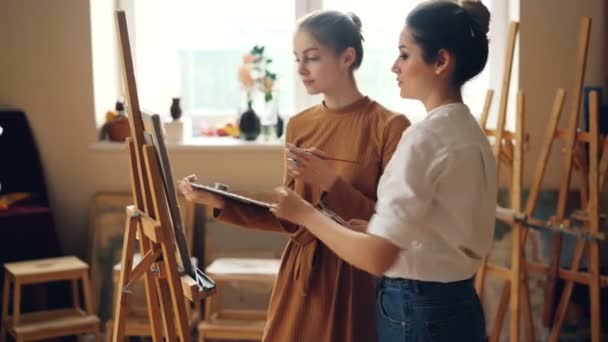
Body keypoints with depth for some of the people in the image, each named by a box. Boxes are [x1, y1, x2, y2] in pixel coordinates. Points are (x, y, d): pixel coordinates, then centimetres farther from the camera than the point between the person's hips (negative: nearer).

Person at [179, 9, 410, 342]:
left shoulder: (389, 127, -12)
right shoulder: (299, 125, 5)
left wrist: (330, 184, -21)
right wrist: (221, 203, -3)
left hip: (355, 279, -5)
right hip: (299, 275, 5)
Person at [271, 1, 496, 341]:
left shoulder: (425, 137, -22)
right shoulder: (470, 132, 6)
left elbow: (377, 257, -25)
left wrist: (306, 214, -13)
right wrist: (371, 228, 6)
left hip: (419, 313, -8)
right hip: (457, 305, 9)